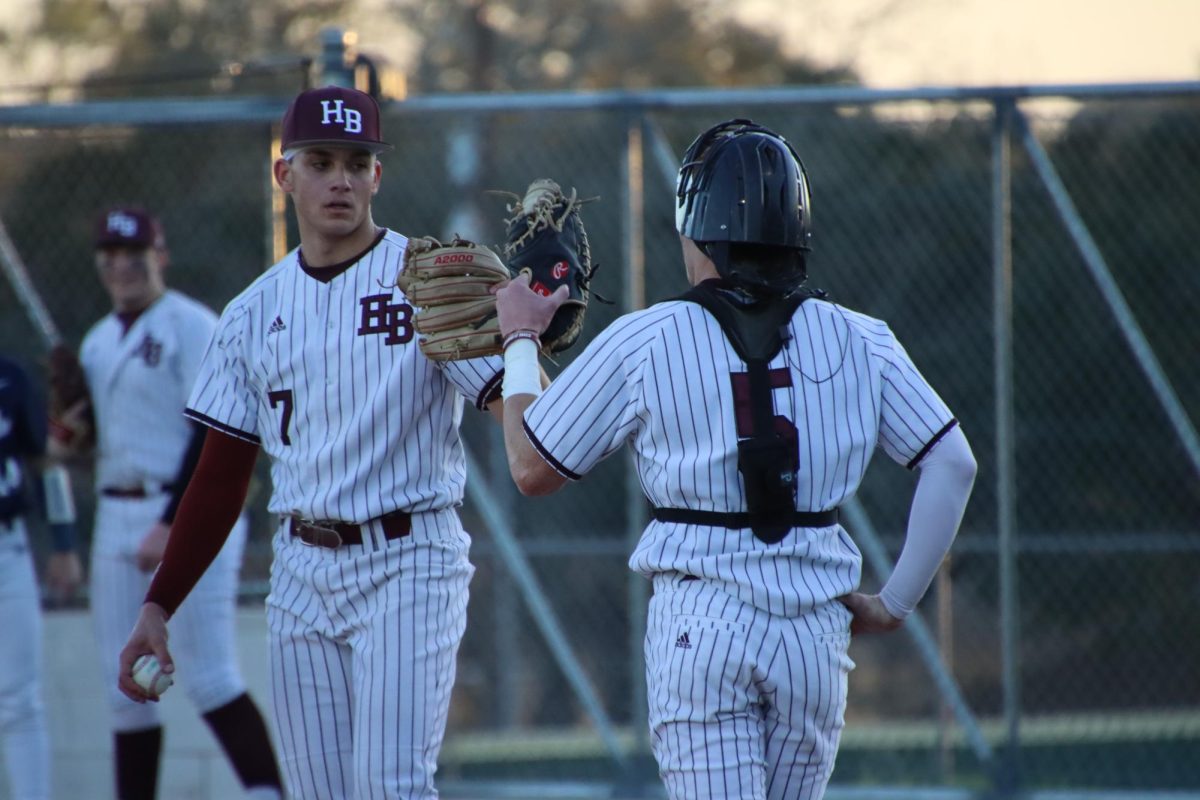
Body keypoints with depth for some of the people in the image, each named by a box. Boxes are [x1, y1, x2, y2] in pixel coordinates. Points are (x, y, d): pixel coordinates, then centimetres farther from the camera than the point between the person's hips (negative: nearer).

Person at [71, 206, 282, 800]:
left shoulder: (192, 327, -6)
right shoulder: (97, 343, 16)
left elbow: (212, 434, -14)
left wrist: (172, 525, -21)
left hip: (190, 514, -7)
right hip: (118, 518, 7)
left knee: (210, 679, -14)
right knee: (125, 685, 5)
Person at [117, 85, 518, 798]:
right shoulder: (255, 311, 10)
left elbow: (515, 405, -15)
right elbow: (222, 476, 13)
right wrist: (158, 607, 8)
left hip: (408, 562, -5)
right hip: (303, 572, 5)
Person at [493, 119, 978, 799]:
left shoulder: (642, 342, -2)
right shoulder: (859, 340, 4)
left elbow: (533, 470, 6)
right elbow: (954, 467, 1)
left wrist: (520, 341, 21)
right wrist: (896, 602, 6)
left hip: (700, 620, -3)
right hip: (817, 625, 3)